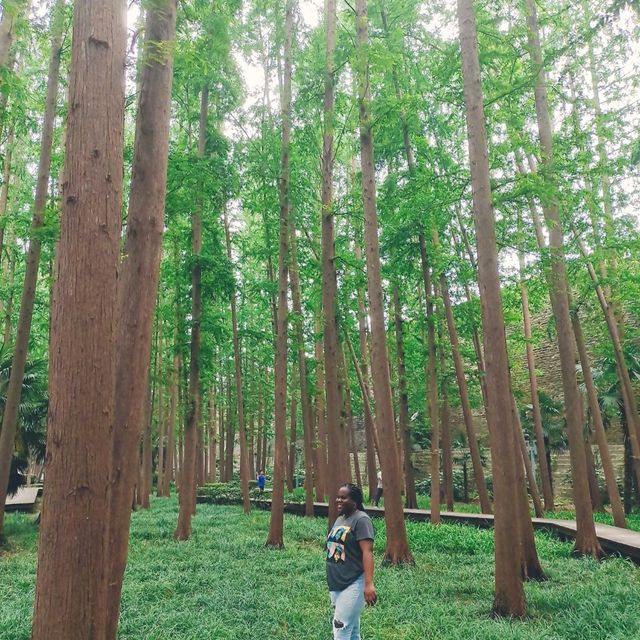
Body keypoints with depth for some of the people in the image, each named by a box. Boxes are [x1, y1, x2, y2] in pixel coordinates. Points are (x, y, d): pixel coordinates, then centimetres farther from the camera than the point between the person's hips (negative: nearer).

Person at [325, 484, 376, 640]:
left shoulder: (361, 519, -15)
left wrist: (369, 584, -30)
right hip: (336, 584, 9)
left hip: (352, 584, -9)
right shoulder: (339, 519, 12)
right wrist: (331, 581, 20)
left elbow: (367, 552, -23)